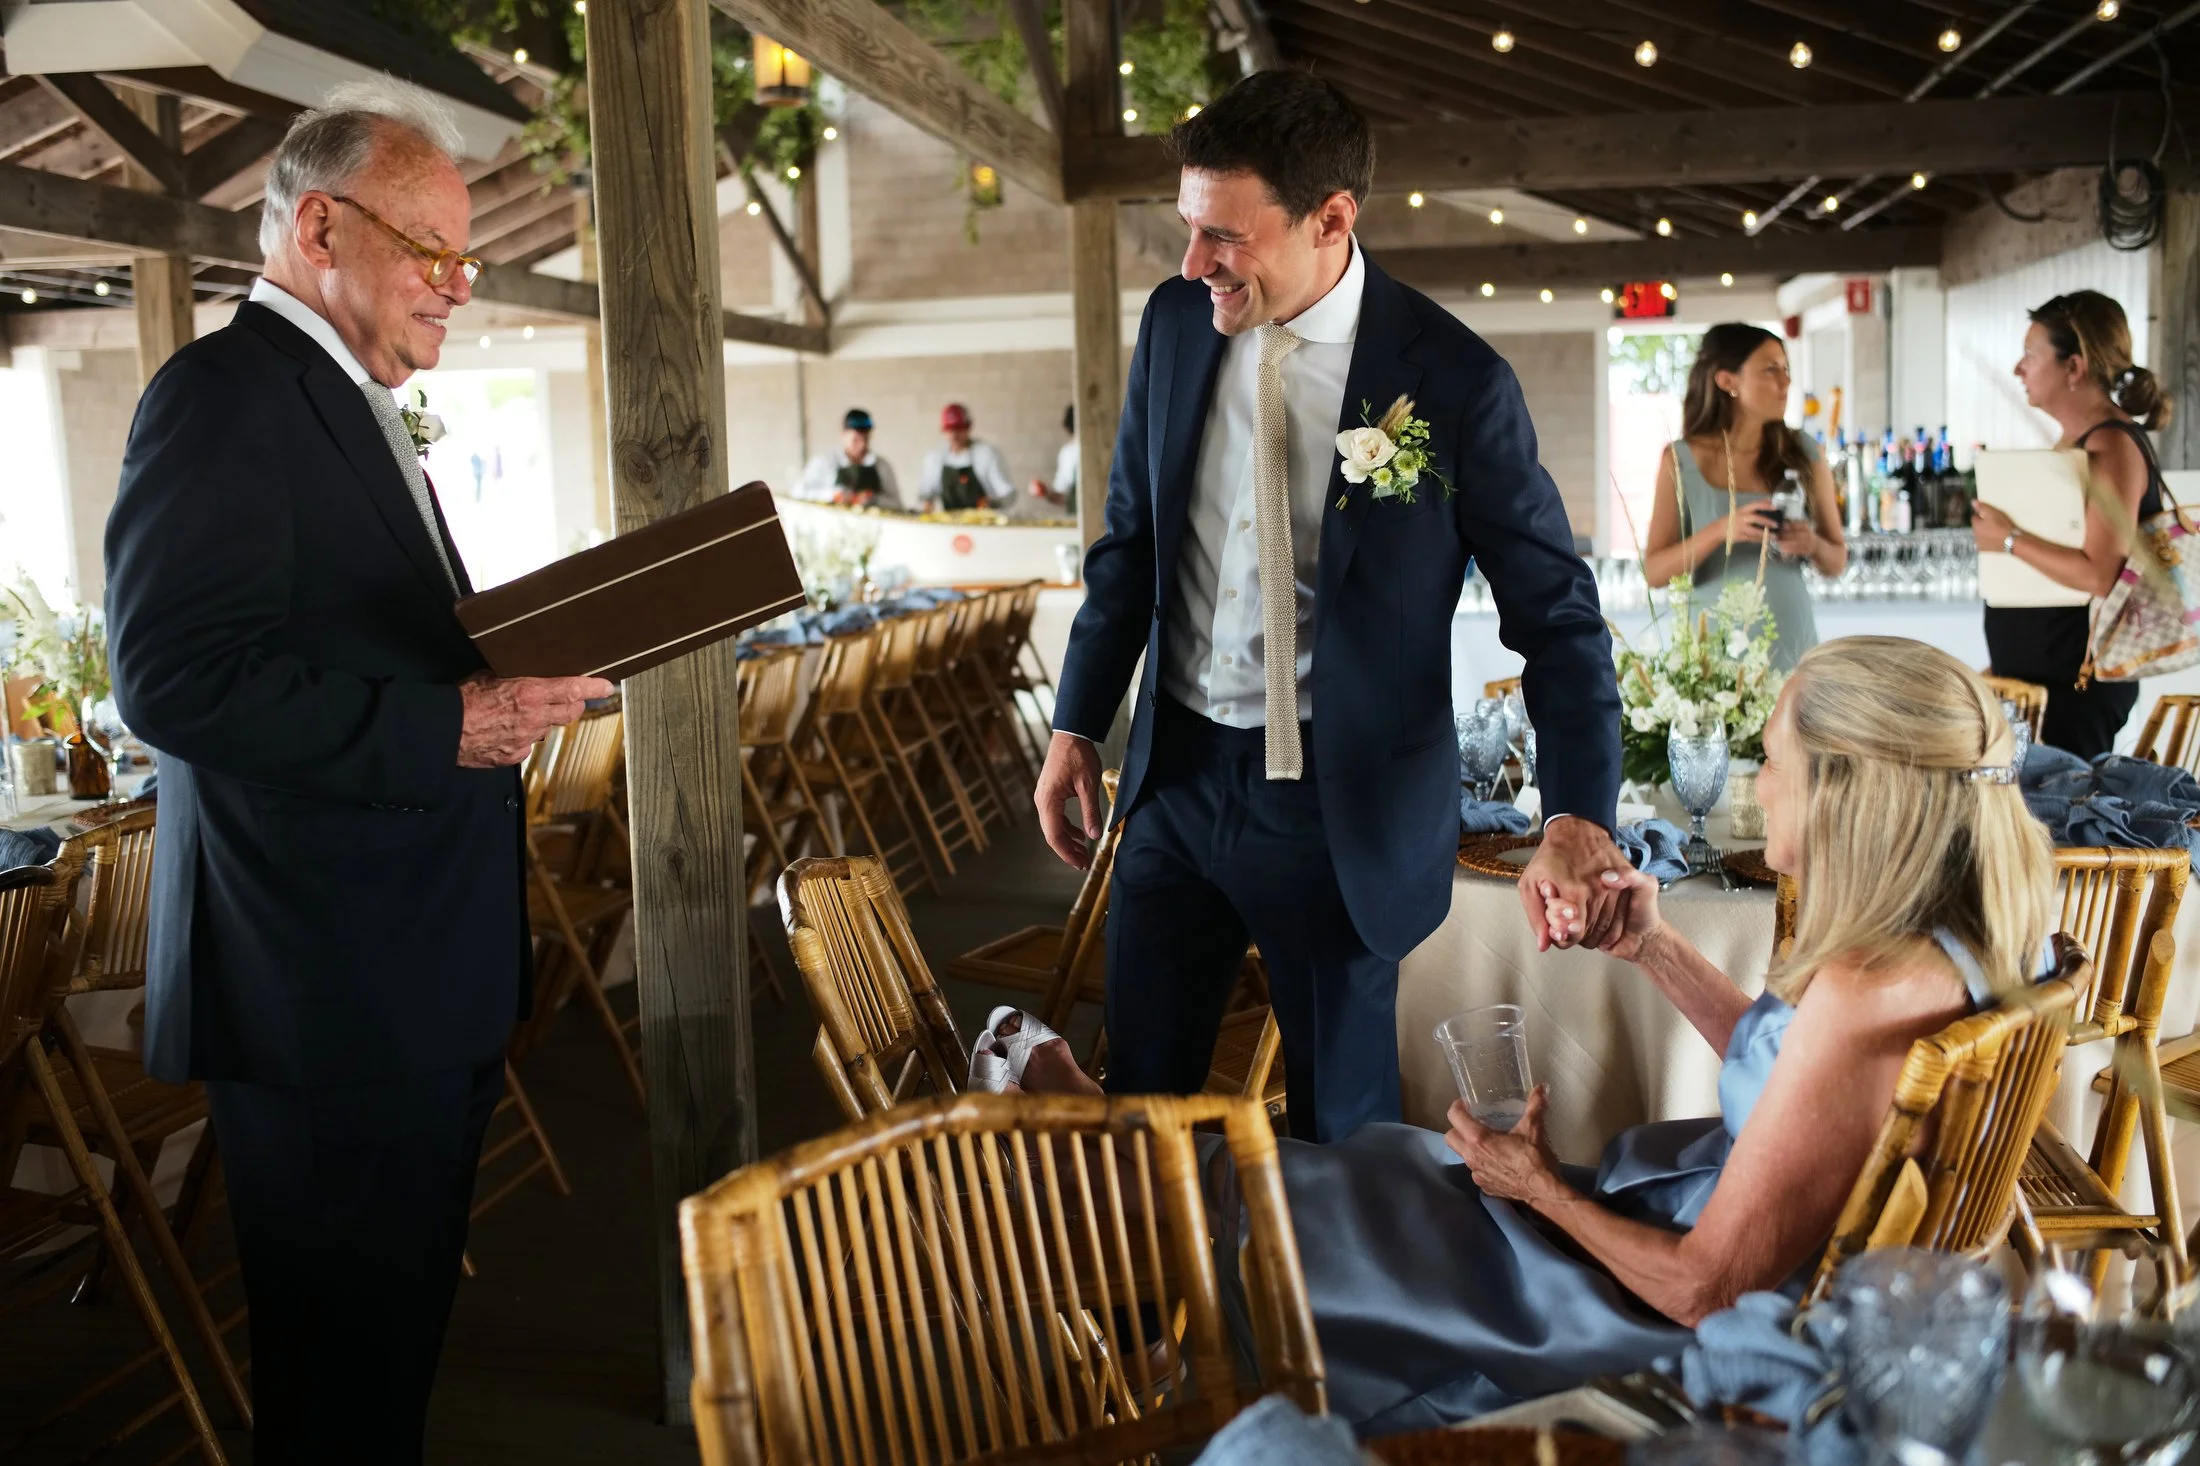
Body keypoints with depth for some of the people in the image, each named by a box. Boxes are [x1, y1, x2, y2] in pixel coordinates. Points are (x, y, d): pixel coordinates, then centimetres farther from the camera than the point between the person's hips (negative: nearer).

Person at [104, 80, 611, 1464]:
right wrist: (446, 727, -25)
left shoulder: (351, 407, 18)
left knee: (403, 1323, 20)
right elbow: (180, 675, -25)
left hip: (421, 977, 10)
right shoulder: (225, 394, -14)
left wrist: (509, 673, 7)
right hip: (328, 986, -10)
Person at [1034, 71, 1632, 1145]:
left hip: (1341, 804, -4)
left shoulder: (1456, 381, -15)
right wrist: (1076, 728, 10)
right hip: (1176, 775, 4)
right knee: (1138, 1095, 14)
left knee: (1338, 1121, 13)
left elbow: (1556, 613, -10)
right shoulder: (1174, 323, -1)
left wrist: (1578, 818, -24)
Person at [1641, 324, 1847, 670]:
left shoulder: (1804, 455, 3)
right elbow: (1654, 571, -6)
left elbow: (1837, 561, 10)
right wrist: (1722, 530, -20)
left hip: (1790, 650, 2)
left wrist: (1813, 545, -12)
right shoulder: (1680, 460, -2)